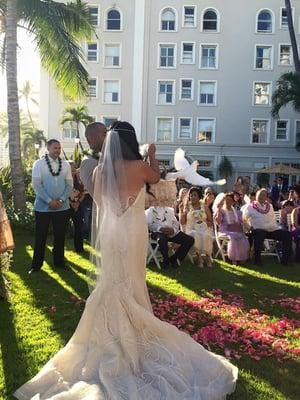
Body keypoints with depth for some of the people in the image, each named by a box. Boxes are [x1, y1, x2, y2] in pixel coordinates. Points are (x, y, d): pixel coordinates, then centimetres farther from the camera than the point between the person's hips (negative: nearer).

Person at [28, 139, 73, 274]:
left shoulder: (66, 164, 4)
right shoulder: (39, 164, -3)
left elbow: (69, 184, 4)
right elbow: (36, 184, -9)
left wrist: (61, 200, -9)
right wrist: (50, 201, -15)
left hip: (62, 207, 2)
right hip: (43, 207, -2)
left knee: (60, 236, 11)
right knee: (40, 237, 5)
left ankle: (59, 262, 26)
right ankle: (36, 265, 17)